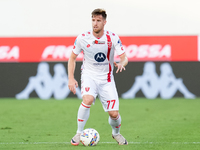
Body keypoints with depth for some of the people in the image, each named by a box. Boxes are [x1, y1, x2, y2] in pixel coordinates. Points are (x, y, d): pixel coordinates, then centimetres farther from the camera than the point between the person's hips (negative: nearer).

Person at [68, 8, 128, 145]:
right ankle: (79, 133, -16)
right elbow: (72, 58, 4)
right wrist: (71, 78, -4)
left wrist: (121, 63, -31)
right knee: (87, 99, -32)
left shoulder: (113, 38, -8)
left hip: (107, 79, 1)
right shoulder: (83, 38, -8)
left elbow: (124, 58, -6)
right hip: (89, 76, -1)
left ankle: (116, 133, 29)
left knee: (114, 114, -5)